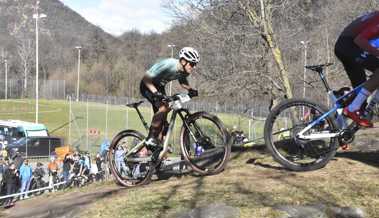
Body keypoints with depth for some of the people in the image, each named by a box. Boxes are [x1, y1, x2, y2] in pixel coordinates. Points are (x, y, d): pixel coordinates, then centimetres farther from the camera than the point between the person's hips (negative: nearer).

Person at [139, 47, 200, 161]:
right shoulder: (168, 65, -34)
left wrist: (190, 90, -10)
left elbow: (183, 82, 11)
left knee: (162, 119, 1)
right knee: (163, 108, -29)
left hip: (159, 87, 8)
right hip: (147, 86, -8)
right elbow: (146, 78, -32)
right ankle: (150, 139, -20)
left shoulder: (184, 71, -12)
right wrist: (155, 92, -44)